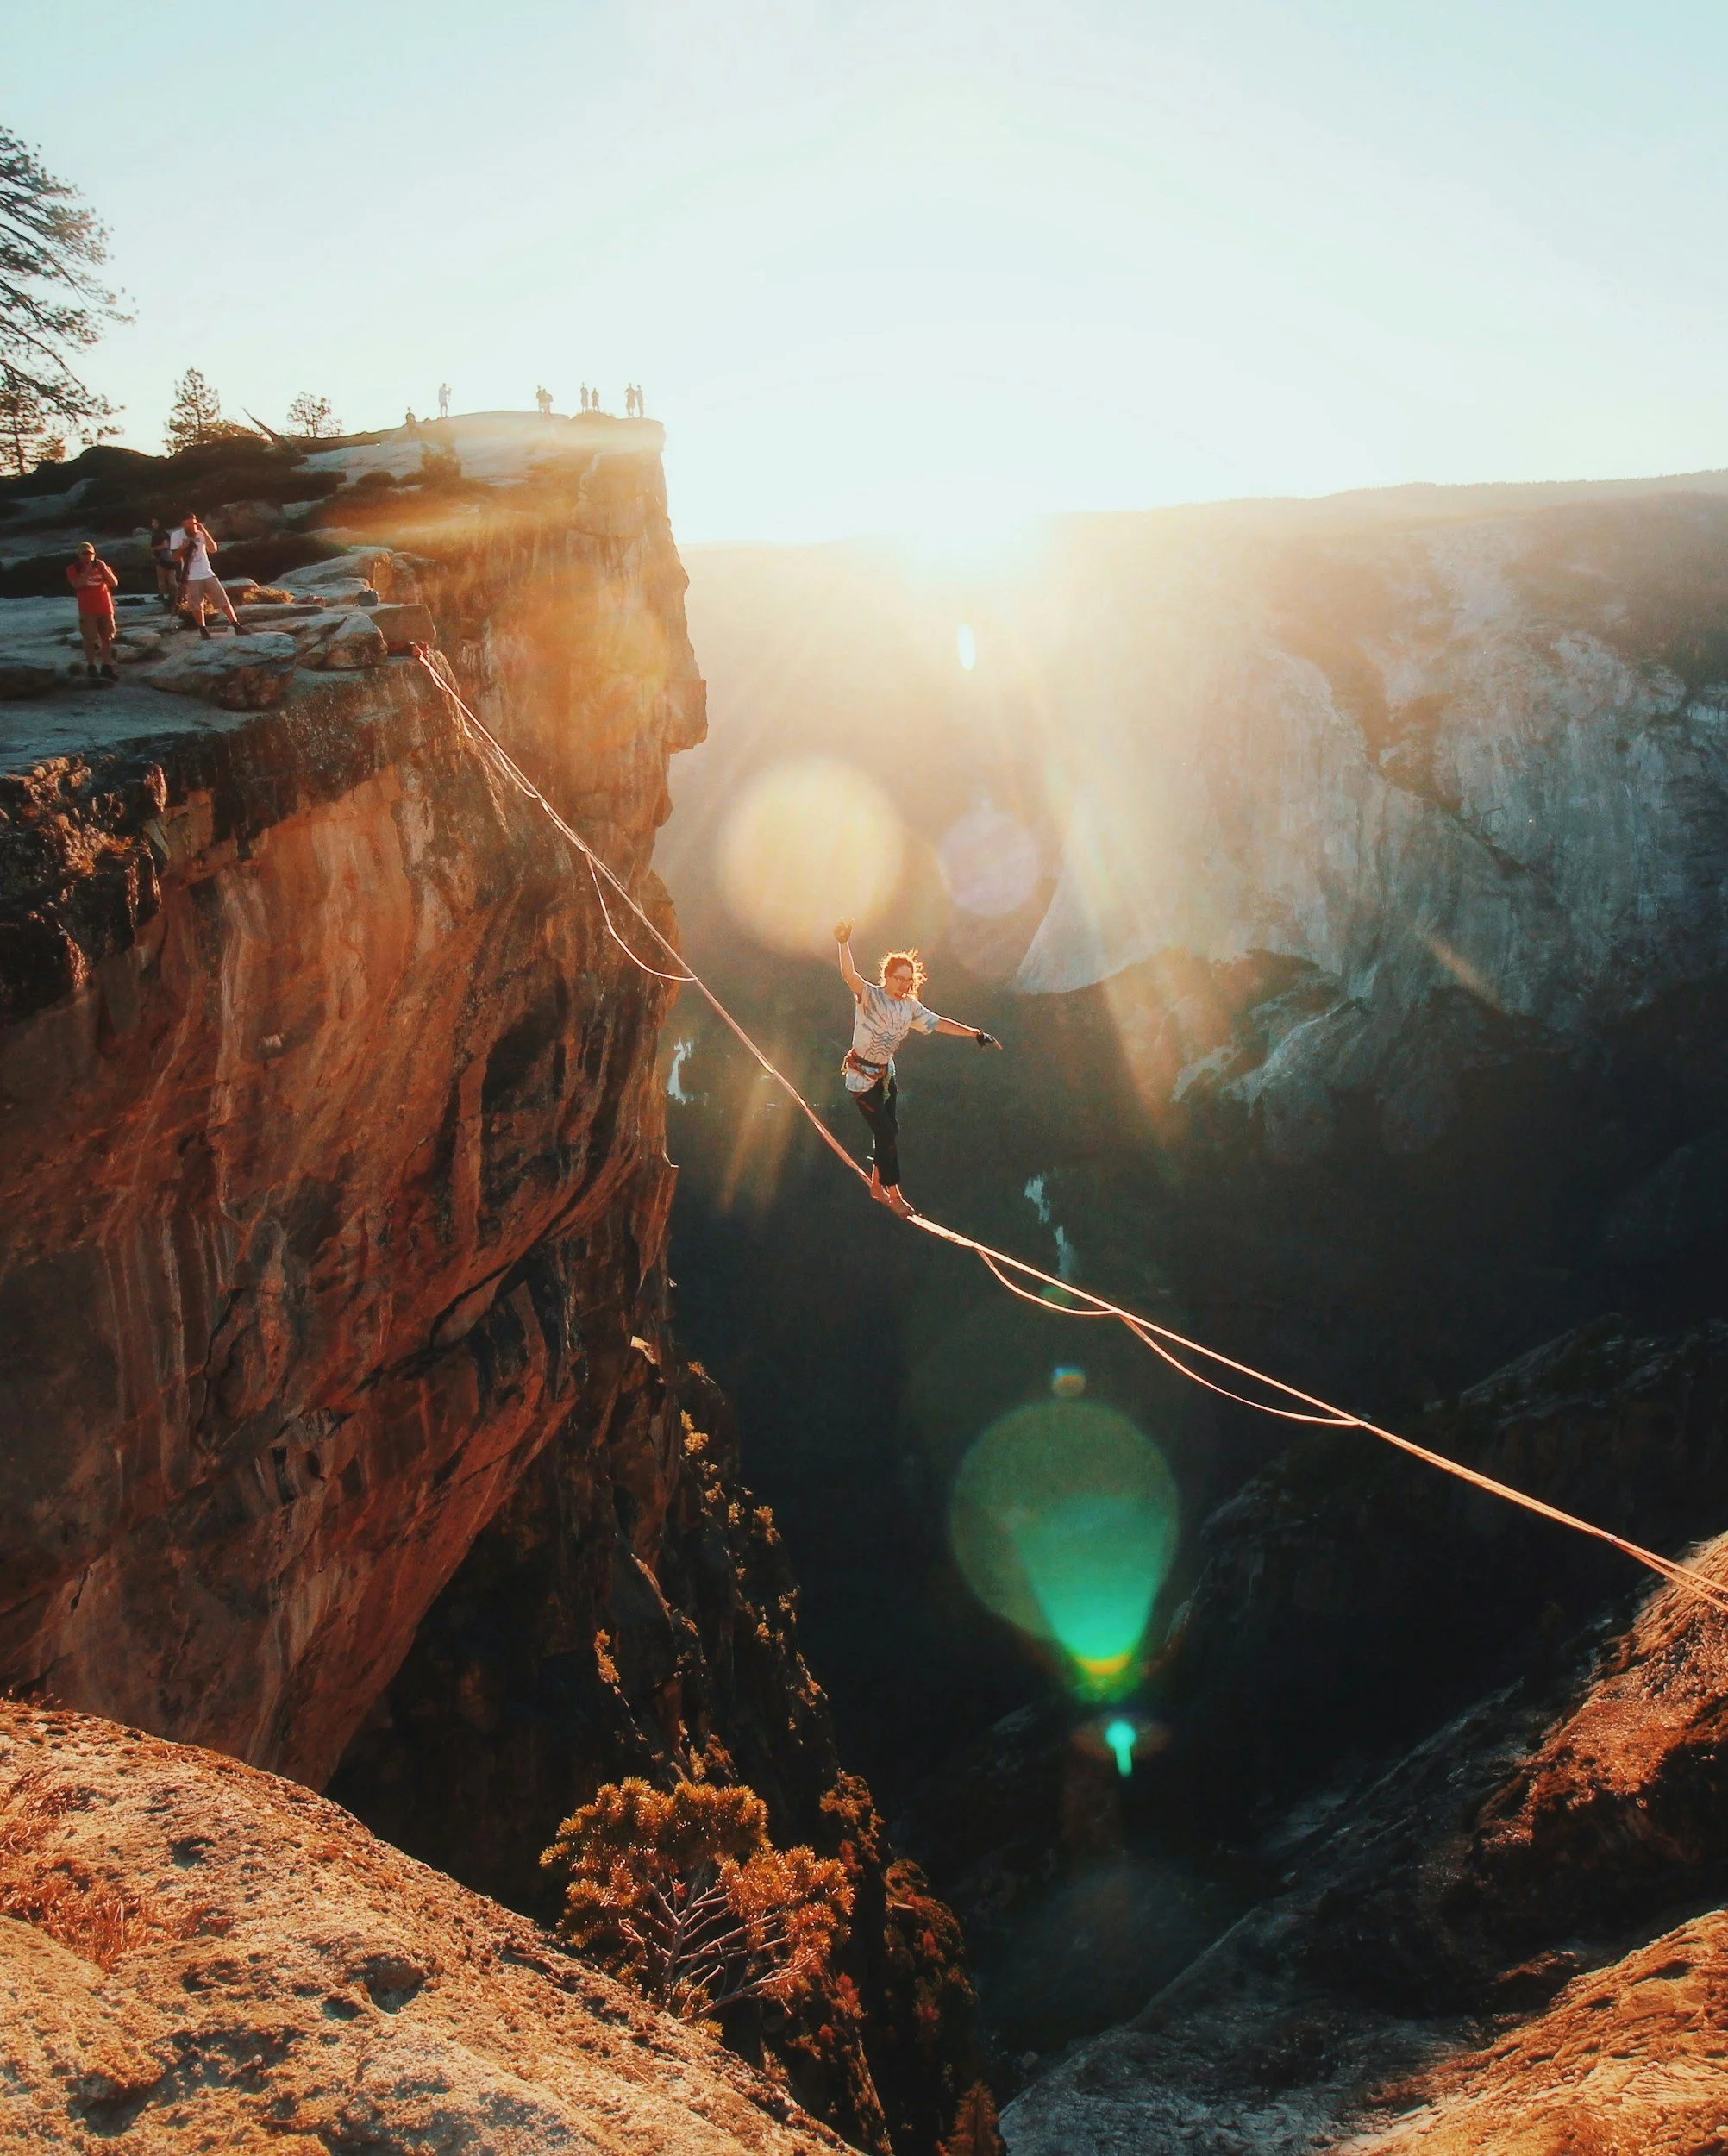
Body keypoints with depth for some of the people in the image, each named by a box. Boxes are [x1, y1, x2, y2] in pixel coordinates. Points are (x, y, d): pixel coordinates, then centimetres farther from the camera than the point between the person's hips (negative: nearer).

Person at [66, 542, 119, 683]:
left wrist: (104, 569, -12)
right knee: (90, 639, -3)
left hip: (106, 608, 4)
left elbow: (114, 583, 0)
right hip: (88, 610, -3)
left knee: (107, 638, 5)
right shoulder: (74, 569, 1)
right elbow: (77, 585, -16)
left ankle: (107, 667, 12)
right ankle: (91, 667, 3)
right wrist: (87, 571, -20)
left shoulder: (101, 566, 11)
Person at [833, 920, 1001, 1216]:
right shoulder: (869, 995, -17)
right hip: (861, 1075, -7)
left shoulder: (910, 1006, 2)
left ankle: (877, 1184, 28)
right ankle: (894, 1193, 5)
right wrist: (844, 943, -52)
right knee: (885, 1131, -7)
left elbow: (938, 1023, 10)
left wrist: (976, 1034, 7)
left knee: (890, 1130, 10)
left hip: (885, 1073, 7)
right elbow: (849, 975, -35)